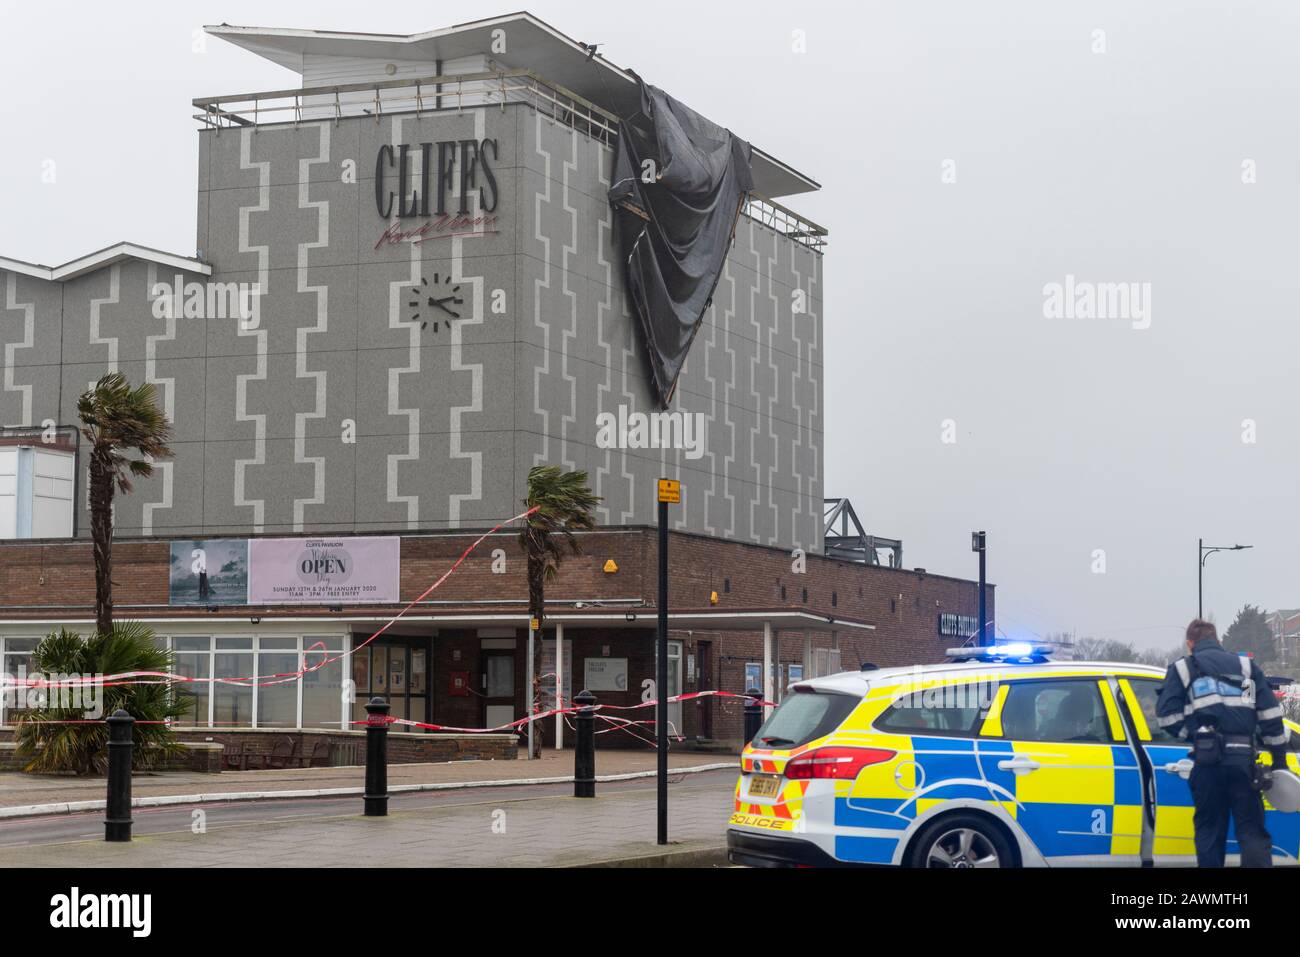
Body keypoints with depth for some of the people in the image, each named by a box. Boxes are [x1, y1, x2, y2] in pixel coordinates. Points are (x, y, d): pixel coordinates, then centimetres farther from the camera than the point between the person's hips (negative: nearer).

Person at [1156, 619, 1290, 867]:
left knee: (1209, 830, 9)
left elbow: (1167, 715, 0)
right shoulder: (1247, 666, 18)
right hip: (1242, 759, 1)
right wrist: (1279, 758, 12)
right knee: (1252, 830, 2)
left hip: (1207, 760, -1)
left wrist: (1194, 734, 11)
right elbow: (1271, 715, 10)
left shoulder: (1182, 668, 12)